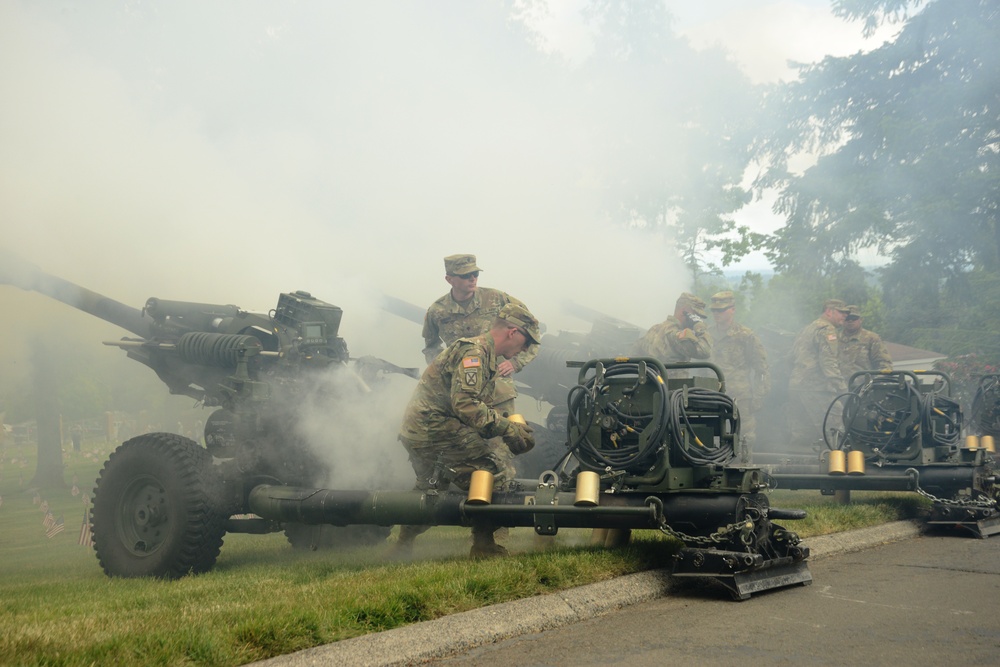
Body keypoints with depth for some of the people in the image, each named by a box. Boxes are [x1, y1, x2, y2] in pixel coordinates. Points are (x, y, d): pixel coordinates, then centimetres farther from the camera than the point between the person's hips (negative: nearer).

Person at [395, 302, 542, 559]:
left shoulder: (485, 355, 19)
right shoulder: (474, 350, -15)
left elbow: (483, 408, 22)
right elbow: (465, 404, -26)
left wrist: (513, 427, 8)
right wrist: (508, 429, -22)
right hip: (435, 429, -11)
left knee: (431, 489, 27)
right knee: (495, 471, -12)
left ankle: (402, 546, 39)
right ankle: (483, 545, -7)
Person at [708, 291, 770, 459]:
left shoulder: (745, 336, -3)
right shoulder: (711, 336, 13)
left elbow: (762, 368, -2)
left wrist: (759, 397, -7)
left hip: (740, 398, -5)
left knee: (744, 437, -3)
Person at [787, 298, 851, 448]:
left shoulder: (807, 329, 26)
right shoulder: (827, 329, -4)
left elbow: (793, 358, 25)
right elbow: (829, 362, -15)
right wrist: (842, 387, -19)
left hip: (795, 385, 10)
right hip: (815, 388, -10)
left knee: (799, 436, 9)